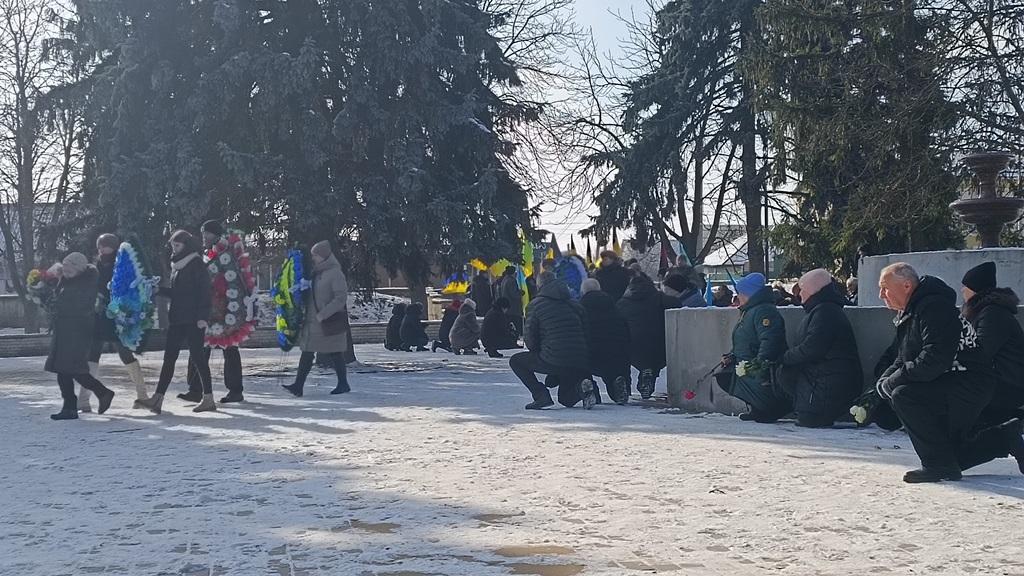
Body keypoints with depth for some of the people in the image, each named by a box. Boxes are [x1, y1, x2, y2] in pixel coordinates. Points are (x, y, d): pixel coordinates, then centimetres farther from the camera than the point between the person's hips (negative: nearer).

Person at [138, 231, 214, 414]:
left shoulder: (197, 265, -7)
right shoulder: (177, 265, 17)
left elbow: (204, 292, -12)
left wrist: (202, 317, -19)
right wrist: (158, 289, 6)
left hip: (193, 320, -8)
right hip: (177, 319, 8)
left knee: (198, 357, -3)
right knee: (169, 357, 2)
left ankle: (208, 398, 5)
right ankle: (158, 399, -1)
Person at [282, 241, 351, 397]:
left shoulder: (335, 273, -11)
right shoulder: (315, 273, 13)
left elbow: (341, 298, -17)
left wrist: (323, 314, -20)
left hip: (330, 322, -7)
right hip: (312, 322, 7)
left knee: (335, 354, 3)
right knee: (307, 353, 1)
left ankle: (343, 384, 16)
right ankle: (298, 386, -3)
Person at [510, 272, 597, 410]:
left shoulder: (536, 304, 2)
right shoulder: (575, 305, 16)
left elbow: (531, 342, -1)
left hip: (553, 361, -6)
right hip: (581, 363, 6)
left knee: (515, 361, 18)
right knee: (566, 399, 30)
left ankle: (541, 395, 0)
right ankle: (581, 386, -4)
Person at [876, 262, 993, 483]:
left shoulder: (934, 308, -17)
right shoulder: (909, 314, 16)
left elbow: (935, 359, -27)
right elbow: (903, 359, 20)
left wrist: (892, 382, -19)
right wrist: (884, 381, 0)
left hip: (970, 387, -11)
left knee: (903, 396, -24)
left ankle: (941, 464, -18)